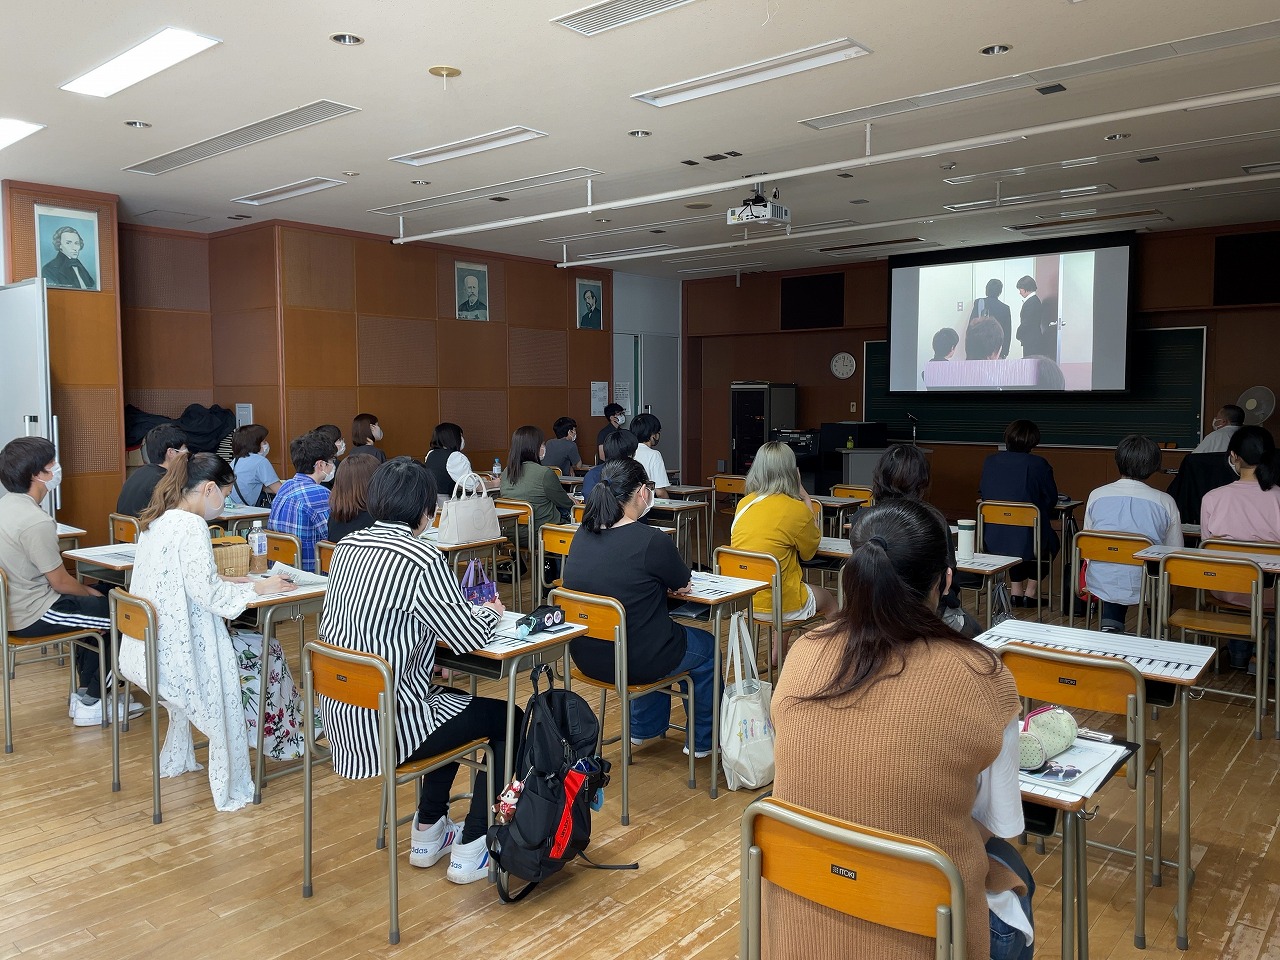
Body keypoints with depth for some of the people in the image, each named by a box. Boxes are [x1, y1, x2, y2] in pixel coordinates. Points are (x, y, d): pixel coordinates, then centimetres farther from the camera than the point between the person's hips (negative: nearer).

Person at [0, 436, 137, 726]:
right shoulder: (36, 522, -26)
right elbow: (60, 582, -19)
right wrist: (90, 592, 1)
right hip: (33, 616, -10)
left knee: (97, 607, 25)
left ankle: (86, 694, 26)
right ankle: (91, 703, 10)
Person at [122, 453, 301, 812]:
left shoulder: (157, 520, 9)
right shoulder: (191, 526, -19)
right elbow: (208, 595, -22)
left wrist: (227, 580, 12)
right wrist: (257, 588, -10)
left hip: (148, 649, 9)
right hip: (174, 656, -9)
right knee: (265, 652, 5)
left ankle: (177, 759, 34)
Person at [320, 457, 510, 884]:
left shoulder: (346, 547, 3)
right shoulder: (422, 559, -20)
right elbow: (469, 637, -15)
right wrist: (490, 611, 7)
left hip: (342, 717, 8)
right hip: (387, 725, -8)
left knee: (450, 698, 31)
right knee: (507, 717, 12)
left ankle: (429, 832, 37)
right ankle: (470, 849, 16)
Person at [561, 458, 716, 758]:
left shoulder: (582, 536, -3)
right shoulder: (652, 540, -23)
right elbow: (684, 585, -5)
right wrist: (670, 579, 14)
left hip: (586, 658, 7)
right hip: (635, 662, -6)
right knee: (706, 646, 22)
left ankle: (644, 728, 45)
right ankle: (702, 740, 38)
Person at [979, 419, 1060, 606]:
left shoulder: (990, 461, -1)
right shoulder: (1039, 465, -12)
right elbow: (1051, 499, -3)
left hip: (993, 541, 3)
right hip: (1029, 542, -3)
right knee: (1050, 540, 31)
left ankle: (1016, 590, 35)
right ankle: (1031, 591, 29)